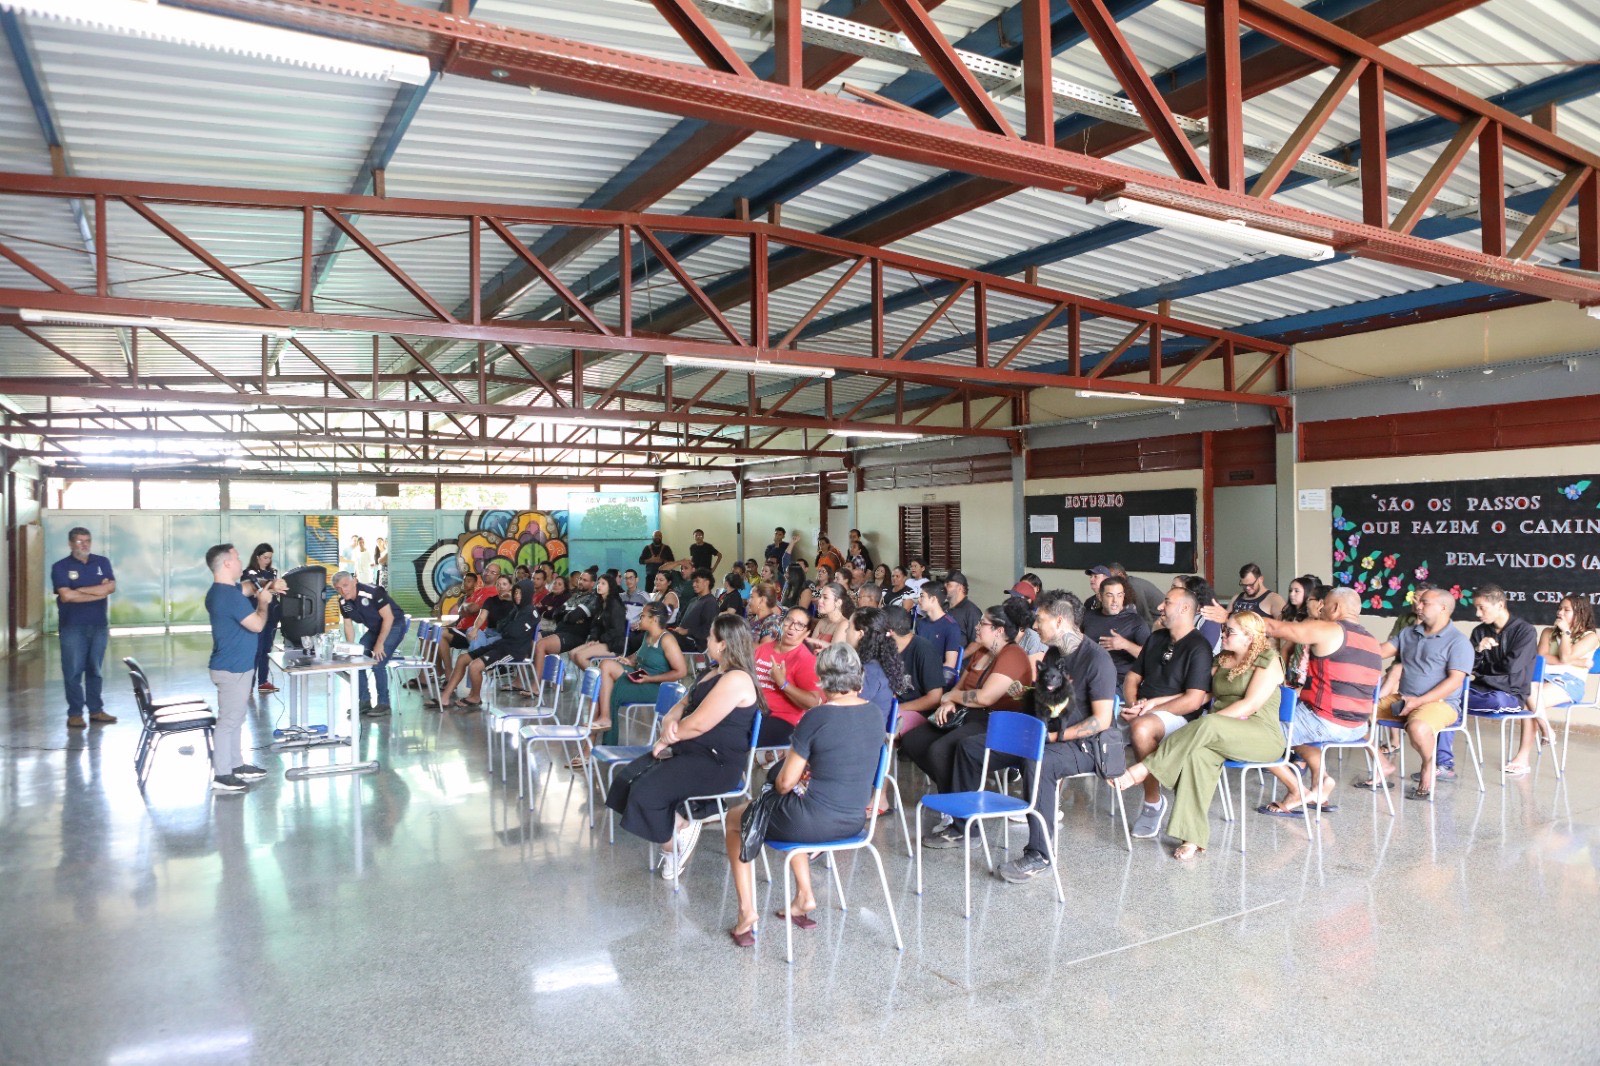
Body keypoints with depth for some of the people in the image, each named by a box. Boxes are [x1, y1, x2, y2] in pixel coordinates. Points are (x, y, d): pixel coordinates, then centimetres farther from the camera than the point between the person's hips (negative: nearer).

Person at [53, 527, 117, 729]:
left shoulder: (102, 562, 9)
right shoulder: (61, 567, -1)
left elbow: (111, 587, -6)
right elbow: (66, 596, -14)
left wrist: (81, 590, -12)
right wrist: (98, 592, -9)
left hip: (99, 625, 3)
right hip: (72, 627, -3)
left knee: (95, 670, 9)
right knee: (73, 671, -1)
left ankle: (96, 710, 15)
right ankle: (74, 713, 5)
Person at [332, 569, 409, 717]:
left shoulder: (373, 592, -27)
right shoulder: (343, 602, -4)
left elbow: (388, 618, -25)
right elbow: (348, 625, 6)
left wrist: (379, 644, -23)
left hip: (394, 625, -8)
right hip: (374, 629, 8)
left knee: (377, 662, -21)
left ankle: (384, 704, -8)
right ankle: (364, 702, 10)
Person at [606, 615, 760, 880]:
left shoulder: (736, 680, -19)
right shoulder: (713, 672, 15)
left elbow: (698, 724, -21)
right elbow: (684, 704, 19)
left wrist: (667, 738, -6)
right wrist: (670, 721, -4)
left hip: (717, 762, -10)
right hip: (689, 750, 11)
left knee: (646, 791, -22)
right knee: (627, 777, -3)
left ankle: (671, 845, 2)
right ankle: (679, 826, -2)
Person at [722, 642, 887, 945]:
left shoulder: (817, 718, -21)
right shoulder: (876, 713, -2)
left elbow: (785, 782, -15)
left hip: (816, 822, -7)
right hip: (855, 821, 7)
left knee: (734, 819, 19)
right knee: (794, 814, 37)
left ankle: (747, 911, 15)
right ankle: (804, 896, 30)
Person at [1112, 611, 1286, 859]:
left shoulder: (1268, 661, -1)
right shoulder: (1222, 660, 21)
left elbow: (1249, 706, -12)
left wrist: (1210, 723, -20)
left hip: (1261, 735, -5)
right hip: (1219, 736, 5)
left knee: (1208, 726, -36)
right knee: (1197, 754, -31)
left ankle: (1144, 771, -32)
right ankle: (1193, 838, -34)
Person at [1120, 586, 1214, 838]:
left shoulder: (1198, 647, -6)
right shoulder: (1156, 638, 18)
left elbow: (1193, 701, -15)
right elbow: (1132, 677, 19)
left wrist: (1149, 709, -16)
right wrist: (1133, 704, -3)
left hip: (1176, 715, -7)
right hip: (1143, 709, 7)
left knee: (1141, 728, -38)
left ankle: (1154, 802, -20)